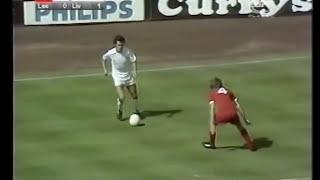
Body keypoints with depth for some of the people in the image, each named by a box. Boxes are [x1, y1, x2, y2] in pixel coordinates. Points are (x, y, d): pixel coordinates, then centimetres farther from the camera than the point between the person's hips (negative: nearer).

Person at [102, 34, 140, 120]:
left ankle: (137, 111, 36)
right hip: (118, 77, -1)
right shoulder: (110, 53, -16)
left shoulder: (128, 51, -20)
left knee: (134, 95, 10)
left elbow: (134, 61, -15)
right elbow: (104, 59, 4)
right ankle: (120, 111, 15)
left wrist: (134, 71, -30)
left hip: (129, 76, 2)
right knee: (121, 97, -15)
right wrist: (105, 69, -1)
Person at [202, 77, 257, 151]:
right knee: (240, 126, 31)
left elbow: (212, 108, 4)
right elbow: (238, 106, 21)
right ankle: (251, 144, 31)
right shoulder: (228, 91, 27)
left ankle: (212, 144, 40)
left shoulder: (212, 93, 18)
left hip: (221, 115, -3)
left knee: (212, 123, 29)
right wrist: (245, 119, 26)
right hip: (233, 114, 3)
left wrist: (212, 124, -1)